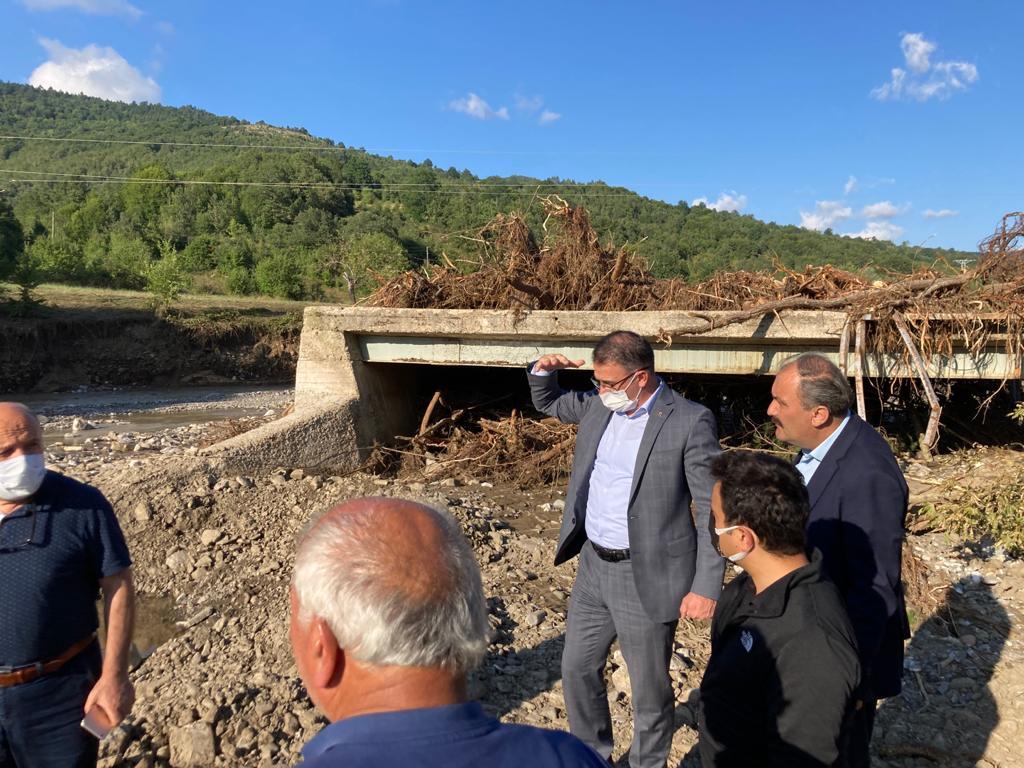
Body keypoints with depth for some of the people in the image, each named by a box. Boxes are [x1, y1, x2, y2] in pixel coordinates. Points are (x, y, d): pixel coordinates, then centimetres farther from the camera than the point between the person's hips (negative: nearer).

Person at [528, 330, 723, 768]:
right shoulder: (600, 404, 1)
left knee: (649, 689, 11)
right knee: (577, 669, 19)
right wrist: (543, 370, -3)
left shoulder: (690, 422, -17)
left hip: (646, 577, -6)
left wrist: (706, 587, -16)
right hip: (593, 565, 7)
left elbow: (713, 510, -14)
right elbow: (547, 403, 20)